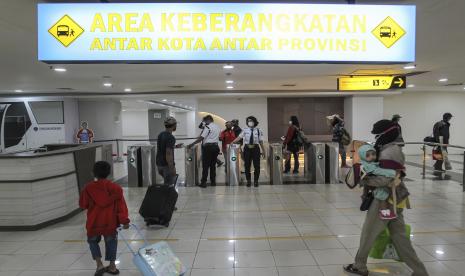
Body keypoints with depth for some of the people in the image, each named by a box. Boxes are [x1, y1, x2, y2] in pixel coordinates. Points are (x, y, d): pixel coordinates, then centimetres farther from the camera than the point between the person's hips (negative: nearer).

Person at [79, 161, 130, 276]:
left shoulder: (88, 188, -9)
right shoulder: (116, 188, -8)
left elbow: (83, 205, 3)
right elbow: (121, 206, -7)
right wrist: (124, 221, -1)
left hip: (93, 223, 0)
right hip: (110, 223, 1)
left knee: (93, 241, 22)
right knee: (111, 242, 16)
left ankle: (99, 264, 9)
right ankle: (112, 266, 23)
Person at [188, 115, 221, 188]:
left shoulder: (208, 127, -11)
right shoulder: (217, 127, 13)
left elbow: (201, 138, -16)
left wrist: (192, 144, -13)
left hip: (208, 147, -7)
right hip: (216, 146, 7)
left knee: (205, 166, -4)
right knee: (213, 165, 12)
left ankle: (203, 182, -3)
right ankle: (213, 181, 14)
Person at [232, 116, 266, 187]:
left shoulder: (258, 131, 2)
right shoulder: (245, 130, 4)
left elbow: (261, 141, 4)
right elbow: (239, 137, -2)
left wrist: (263, 151, 5)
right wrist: (232, 143, -13)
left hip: (255, 148, -1)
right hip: (247, 148, 1)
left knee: (256, 165, 2)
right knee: (247, 165, 6)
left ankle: (256, 181, 17)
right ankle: (248, 181, 20)